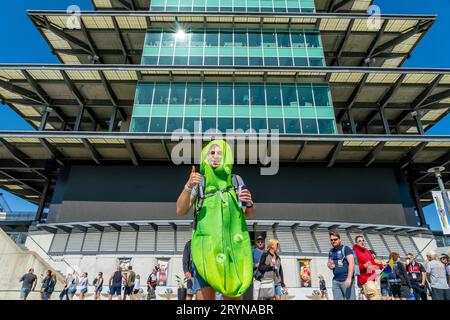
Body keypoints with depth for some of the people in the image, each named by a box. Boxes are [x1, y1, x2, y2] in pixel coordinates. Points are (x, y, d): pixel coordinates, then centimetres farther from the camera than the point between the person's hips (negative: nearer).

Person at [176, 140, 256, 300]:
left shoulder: (235, 180, 11)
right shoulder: (199, 182, 8)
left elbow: (248, 214, 17)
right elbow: (180, 211, 0)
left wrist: (249, 203, -6)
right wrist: (188, 186, -16)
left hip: (233, 246, 1)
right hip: (206, 245, -1)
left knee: (233, 296, -2)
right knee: (204, 297, -8)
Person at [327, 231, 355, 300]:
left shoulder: (346, 249, -3)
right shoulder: (331, 251, 15)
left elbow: (351, 263, -13)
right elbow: (329, 263, 26)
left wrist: (349, 278, -23)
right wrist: (329, 265, 1)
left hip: (346, 280, -6)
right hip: (336, 281, 6)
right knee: (337, 298, 5)